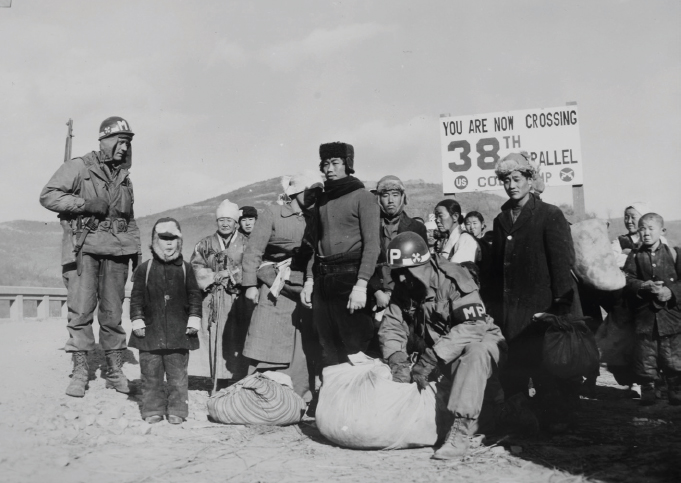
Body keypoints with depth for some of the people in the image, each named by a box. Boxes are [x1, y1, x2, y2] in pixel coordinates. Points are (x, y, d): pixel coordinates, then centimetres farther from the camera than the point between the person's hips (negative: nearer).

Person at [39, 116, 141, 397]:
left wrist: (137, 250, 17)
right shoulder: (79, 167, 1)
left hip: (116, 250, 4)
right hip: (84, 247, -4)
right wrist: (85, 204, -14)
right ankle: (80, 371, 2)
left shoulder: (124, 177, 19)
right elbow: (48, 195, -6)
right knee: (81, 309, -7)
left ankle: (115, 371, 13)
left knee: (112, 313, 6)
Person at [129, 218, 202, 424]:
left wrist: (194, 319, 0)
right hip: (151, 331, 0)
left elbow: (194, 295, 7)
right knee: (151, 373, 5)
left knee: (178, 372, 4)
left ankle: (177, 410, 13)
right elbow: (136, 297, 5)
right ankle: (153, 409, 17)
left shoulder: (185, 269, 5)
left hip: (178, 331, 0)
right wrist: (137, 320, -2)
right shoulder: (145, 269, 3)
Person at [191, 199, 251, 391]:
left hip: (239, 301, -2)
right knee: (216, 340, 1)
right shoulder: (205, 244, 14)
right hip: (213, 301, 2)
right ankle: (218, 382, 9)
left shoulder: (246, 244, 7)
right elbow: (196, 269, 5)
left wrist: (234, 274, -11)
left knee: (238, 340, -5)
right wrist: (215, 276, -7)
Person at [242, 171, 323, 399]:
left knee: (304, 350, 3)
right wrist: (250, 284, -8)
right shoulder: (273, 212, 2)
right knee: (267, 348, -3)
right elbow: (253, 250, -1)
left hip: (304, 292, 4)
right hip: (275, 289, -4)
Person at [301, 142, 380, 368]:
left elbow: (372, 244, -10)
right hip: (323, 280, 6)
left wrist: (361, 284, -19)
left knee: (357, 347, -7)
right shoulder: (322, 200, 17)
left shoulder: (363, 197, -2)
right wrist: (309, 279, 10)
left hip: (350, 276, -6)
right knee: (329, 350, 10)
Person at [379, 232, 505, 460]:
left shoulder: (453, 279, -24)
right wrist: (397, 359, -30)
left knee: (476, 354, -38)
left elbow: (474, 325, -33)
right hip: (433, 347, 6)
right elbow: (391, 326, -9)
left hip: (477, 340, -6)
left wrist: (432, 358, -39)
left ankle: (462, 428, -37)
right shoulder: (403, 289, -4)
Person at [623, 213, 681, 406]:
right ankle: (647, 391, 17)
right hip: (645, 312, 1)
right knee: (645, 355, 5)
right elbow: (627, 279, -3)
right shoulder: (635, 255, 4)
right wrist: (644, 286, -18)